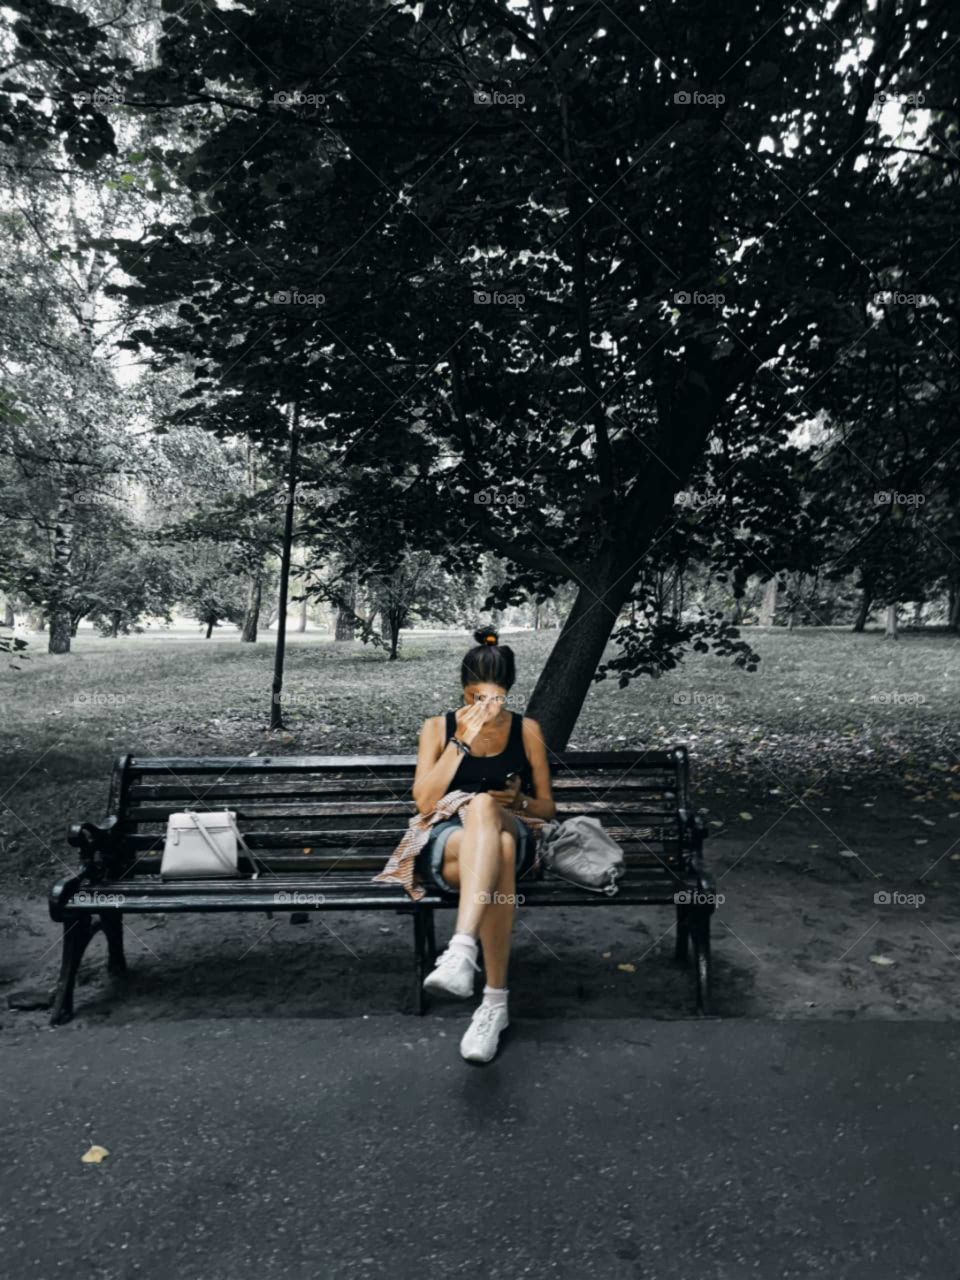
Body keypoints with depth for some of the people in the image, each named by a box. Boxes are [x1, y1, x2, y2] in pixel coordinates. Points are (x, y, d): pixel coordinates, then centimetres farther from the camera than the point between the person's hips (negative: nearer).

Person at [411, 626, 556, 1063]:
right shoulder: (438, 727, 6)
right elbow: (425, 802, -8)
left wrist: (519, 802, -10)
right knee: (497, 852, -40)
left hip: (512, 837, 0)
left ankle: (462, 949, -54)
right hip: (446, 844, 0)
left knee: (482, 806, -39)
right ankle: (495, 1001, -41)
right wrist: (463, 740, -15)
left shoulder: (527, 730, 9)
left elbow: (547, 807, 15)